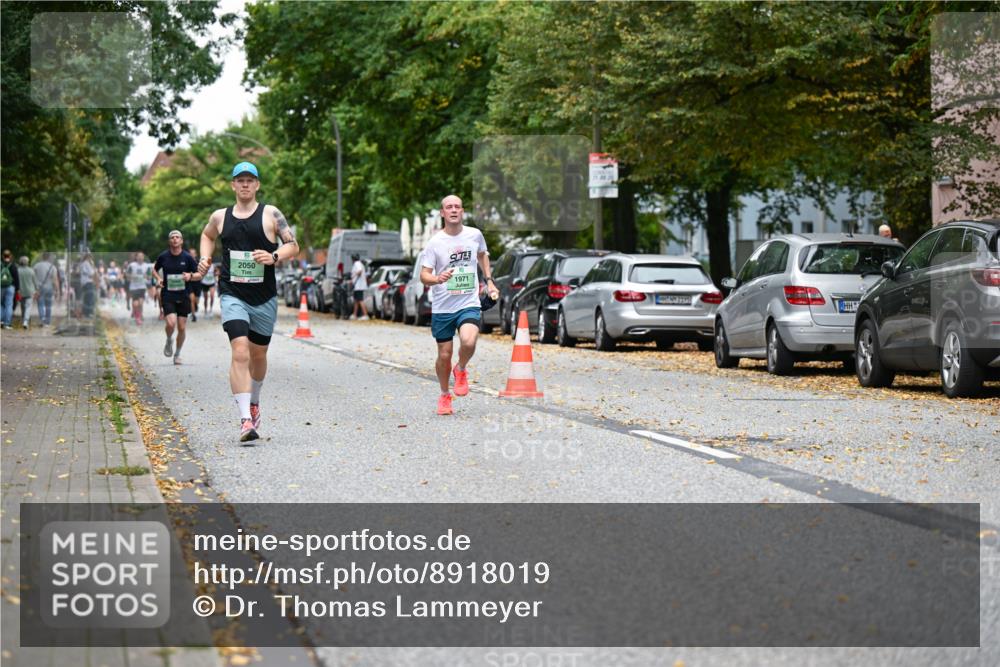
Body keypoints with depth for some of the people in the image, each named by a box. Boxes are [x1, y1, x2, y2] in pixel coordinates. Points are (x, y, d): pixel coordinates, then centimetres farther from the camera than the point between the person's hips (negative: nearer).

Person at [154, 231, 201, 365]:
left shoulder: (187, 257, -2)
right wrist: (158, 278, -3)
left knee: (182, 327, 3)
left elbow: (199, 275, 3)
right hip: (167, 295, -1)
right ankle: (169, 341, 14)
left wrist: (190, 276, -18)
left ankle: (177, 354, 22)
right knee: (171, 323, -19)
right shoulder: (163, 256, 0)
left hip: (183, 297, 1)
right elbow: (155, 269, 18)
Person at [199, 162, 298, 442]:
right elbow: (207, 235, 29)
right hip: (232, 295, -1)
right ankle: (245, 420, -23)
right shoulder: (220, 217, 7)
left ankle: (254, 402, 45)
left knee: (258, 354, 15)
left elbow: (293, 246, 0)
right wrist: (205, 257, 11)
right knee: (240, 352, -18)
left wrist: (274, 257, -19)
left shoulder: (270, 214, 1)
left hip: (264, 297, 1)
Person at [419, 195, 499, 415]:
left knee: (468, 343, -26)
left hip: (469, 304, 0)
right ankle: (445, 395, 29)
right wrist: (437, 279, -29)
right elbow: (423, 275, -8)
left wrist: (489, 281, 20)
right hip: (442, 306, 0)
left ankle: (461, 370, 7)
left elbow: (483, 255, 25)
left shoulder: (475, 235, 2)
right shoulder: (435, 242, -6)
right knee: (444, 355, 5)